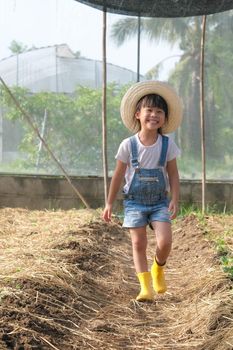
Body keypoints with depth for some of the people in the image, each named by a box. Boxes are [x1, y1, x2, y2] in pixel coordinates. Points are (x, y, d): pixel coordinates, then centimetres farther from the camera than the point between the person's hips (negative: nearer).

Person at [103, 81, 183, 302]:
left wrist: (174, 200, -9)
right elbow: (118, 175, 1)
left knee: (164, 242, -13)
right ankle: (146, 286, 2)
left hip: (159, 202, 0)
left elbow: (173, 174, 1)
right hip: (134, 201, 0)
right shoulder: (128, 145, -7)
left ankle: (158, 268, 18)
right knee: (138, 243, -4)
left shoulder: (167, 145, -5)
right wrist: (109, 204, 3)